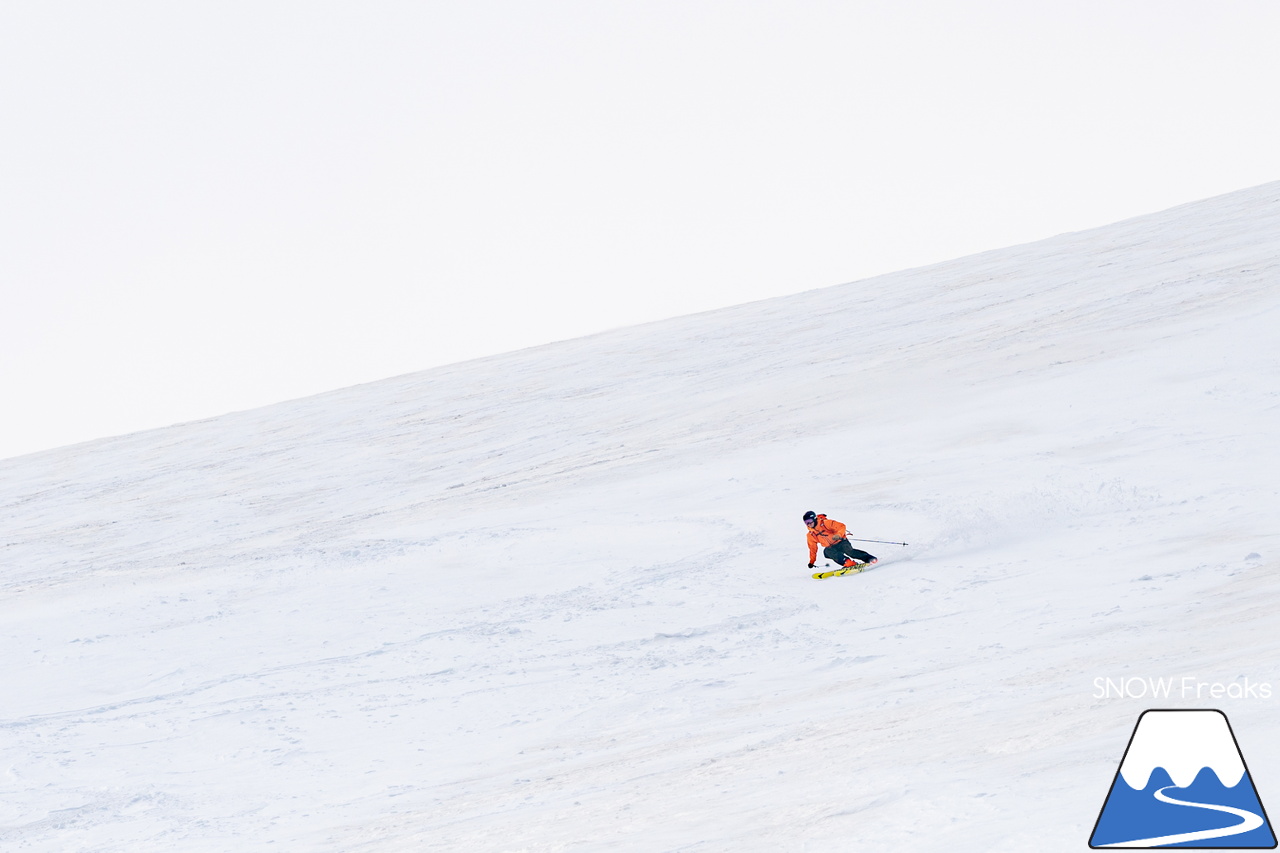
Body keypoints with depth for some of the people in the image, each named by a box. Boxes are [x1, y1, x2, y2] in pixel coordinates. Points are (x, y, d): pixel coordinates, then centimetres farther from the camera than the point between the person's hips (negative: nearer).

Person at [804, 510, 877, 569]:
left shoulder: (826, 523, -10)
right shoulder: (811, 535, 7)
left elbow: (842, 527, -15)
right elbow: (813, 548, 20)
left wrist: (838, 535, -33)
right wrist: (812, 561, 20)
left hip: (841, 542, -4)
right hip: (831, 548, 4)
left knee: (849, 550, -31)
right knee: (827, 551, -30)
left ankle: (870, 559, -24)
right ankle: (848, 562, -45)